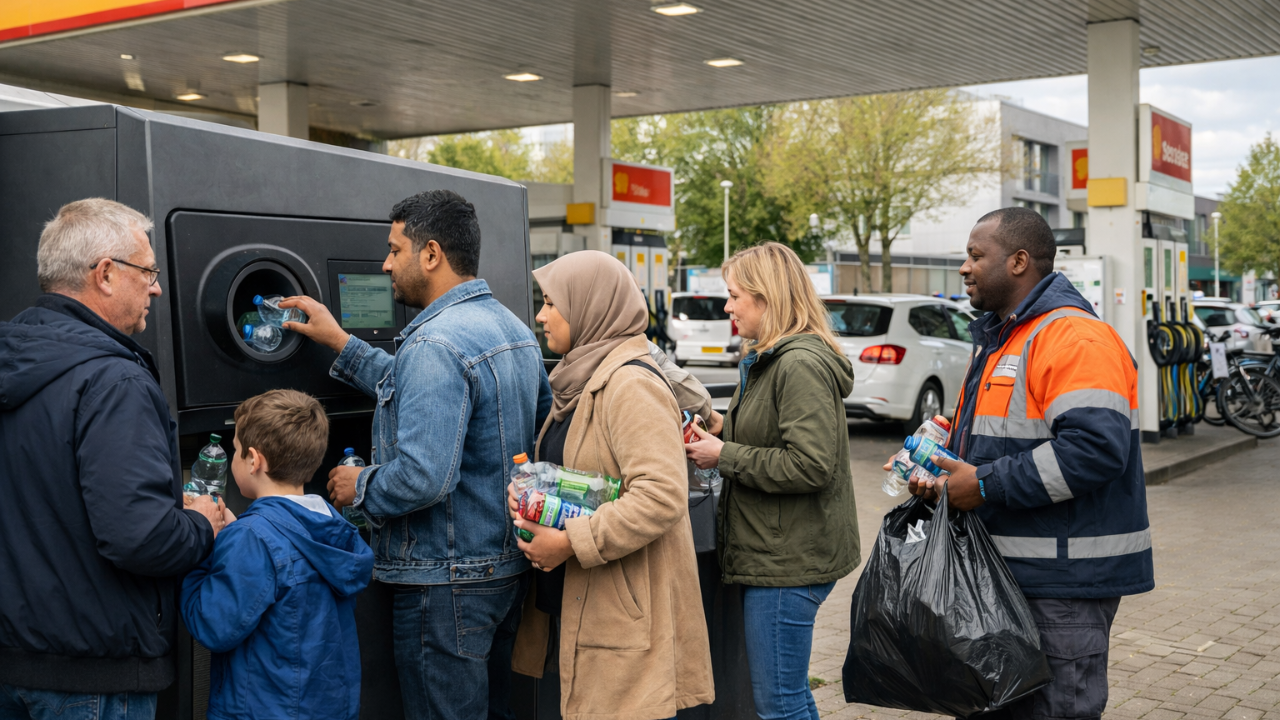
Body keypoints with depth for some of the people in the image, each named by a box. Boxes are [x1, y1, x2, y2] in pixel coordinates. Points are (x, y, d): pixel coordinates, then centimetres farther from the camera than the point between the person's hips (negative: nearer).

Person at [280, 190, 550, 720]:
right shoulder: (513, 328, 9)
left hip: (448, 582, -10)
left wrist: (360, 488, -10)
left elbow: (423, 477, -30)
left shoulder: (436, 344, -22)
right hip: (506, 563, 10)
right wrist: (340, 343, 21)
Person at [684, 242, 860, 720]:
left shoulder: (801, 365, -18)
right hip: (777, 555, 11)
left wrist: (724, 457, -16)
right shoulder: (770, 360, 17)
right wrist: (717, 437, 7)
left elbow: (810, 465, -25)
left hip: (790, 560, -11)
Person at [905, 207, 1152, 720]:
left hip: (1063, 581, -10)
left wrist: (986, 485, -22)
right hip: (1002, 568, 10)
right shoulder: (998, 337, 17)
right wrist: (939, 470, 6)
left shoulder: (1076, 339, -17)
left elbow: (1095, 448, -29)